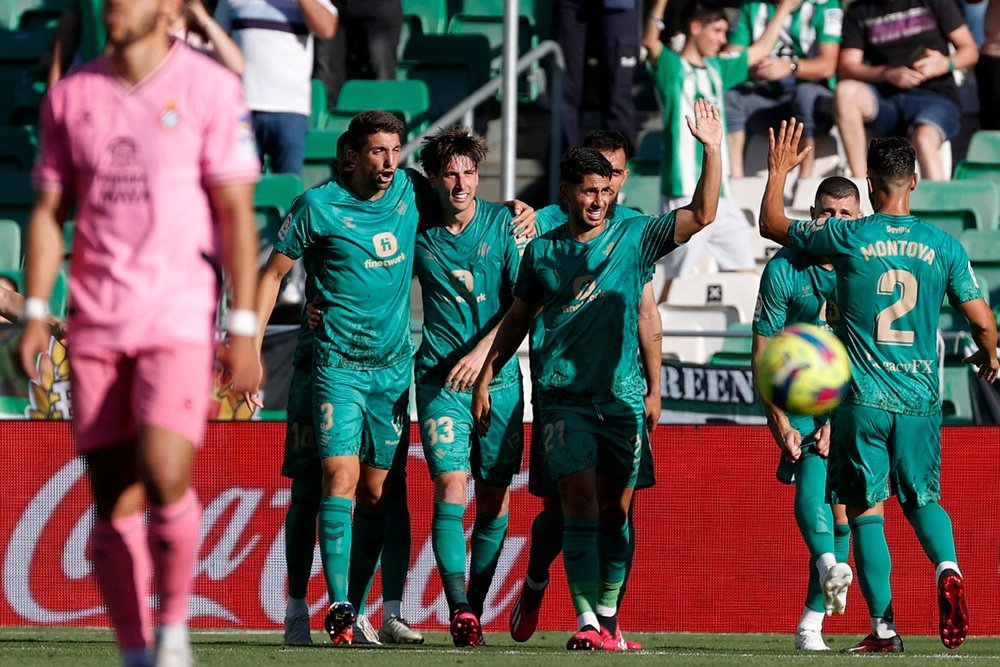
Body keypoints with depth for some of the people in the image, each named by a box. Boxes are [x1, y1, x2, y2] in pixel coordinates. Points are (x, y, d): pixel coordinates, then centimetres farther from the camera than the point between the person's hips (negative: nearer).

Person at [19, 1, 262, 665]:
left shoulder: (210, 88, -3)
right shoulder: (70, 95, 8)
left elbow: (237, 214, -4)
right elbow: (49, 211, 12)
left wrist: (244, 328, -8)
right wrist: (36, 315, 2)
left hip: (179, 317, -4)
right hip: (96, 328, 4)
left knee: (164, 477, -20)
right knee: (114, 502, 2)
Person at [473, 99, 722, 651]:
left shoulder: (633, 239, 4)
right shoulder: (542, 250, 8)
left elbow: (701, 215, -5)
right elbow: (517, 319, 19)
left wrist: (712, 151, -16)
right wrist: (485, 377, 16)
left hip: (622, 395, 1)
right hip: (563, 395, -1)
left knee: (616, 508, 3)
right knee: (580, 504, -12)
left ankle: (609, 614, 16)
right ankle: (586, 622, -16)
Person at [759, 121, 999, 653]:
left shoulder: (847, 238, -5)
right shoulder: (944, 248, 0)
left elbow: (771, 224, 8)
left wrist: (778, 172, 25)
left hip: (863, 398, -2)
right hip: (920, 399, 2)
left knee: (866, 509, 5)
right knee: (922, 498, 17)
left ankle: (884, 628, 0)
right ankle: (947, 569, -13)